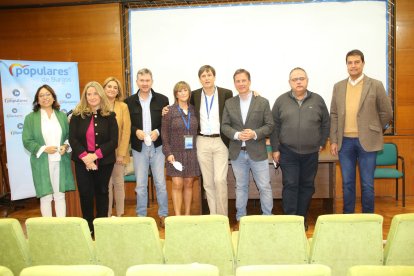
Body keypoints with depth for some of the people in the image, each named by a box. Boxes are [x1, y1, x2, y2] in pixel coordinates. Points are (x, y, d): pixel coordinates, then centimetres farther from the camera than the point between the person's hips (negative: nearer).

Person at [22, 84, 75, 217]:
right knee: (46, 197, 1)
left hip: (61, 162, 2)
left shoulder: (62, 115, 10)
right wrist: (44, 149, -15)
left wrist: (66, 146, -6)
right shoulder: (30, 118, 1)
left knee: (60, 196, 8)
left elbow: (69, 136, 14)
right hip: (42, 163, -2)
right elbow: (27, 141, -2)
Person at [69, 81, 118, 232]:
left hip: (104, 162, 0)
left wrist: (95, 155, -18)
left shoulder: (109, 116, -2)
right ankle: (88, 226, 20)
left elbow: (113, 141, -7)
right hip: (82, 162, 1)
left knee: (102, 192, 11)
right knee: (85, 193, 5)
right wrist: (84, 156, -18)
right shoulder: (77, 115, 1)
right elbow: (72, 139, -4)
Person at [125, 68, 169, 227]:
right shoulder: (129, 101, 3)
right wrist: (136, 131, -14)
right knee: (140, 184, 9)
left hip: (157, 146, 0)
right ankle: (141, 216, 21)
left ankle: (163, 215, 18)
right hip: (139, 147, 1)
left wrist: (158, 131, -14)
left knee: (160, 183, 4)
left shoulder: (162, 99, 1)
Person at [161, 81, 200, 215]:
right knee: (177, 185, -4)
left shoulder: (194, 110, 7)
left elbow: (197, 131, 9)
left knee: (188, 184, 8)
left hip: (191, 152, 3)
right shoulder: (170, 111, -2)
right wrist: (168, 153, -10)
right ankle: (177, 216, 3)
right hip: (176, 153, -3)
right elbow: (165, 134, -3)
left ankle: (187, 214, 18)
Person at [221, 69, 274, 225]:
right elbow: (225, 126, 3)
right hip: (237, 153, 2)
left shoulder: (263, 102, -1)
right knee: (241, 187, 13)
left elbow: (269, 125, -3)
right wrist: (237, 135, -16)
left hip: (258, 152, -2)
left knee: (264, 187, 3)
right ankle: (240, 218, 25)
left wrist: (255, 134, -19)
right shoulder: (229, 103, 6)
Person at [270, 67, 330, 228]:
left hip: (311, 153, 2)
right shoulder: (281, 101, 1)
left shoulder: (317, 100, 4)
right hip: (288, 152, -2)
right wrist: (275, 149, -2)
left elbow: (326, 123, 11)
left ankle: (302, 218, 21)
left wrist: (322, 143, 7)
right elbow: (275, 126, 1)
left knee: (307, 186, 8)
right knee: (290, 185, -3)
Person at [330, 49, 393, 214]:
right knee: (347, 183, 10)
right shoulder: (338, 87, 7)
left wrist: (372, 130, 8)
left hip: (367, 142, -2)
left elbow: (387, 113, 3)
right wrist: (333, 140, 3)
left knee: (367, 184, 4)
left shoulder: (376, 85, -2)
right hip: (345, 142, 3)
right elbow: (334, 115, 7)